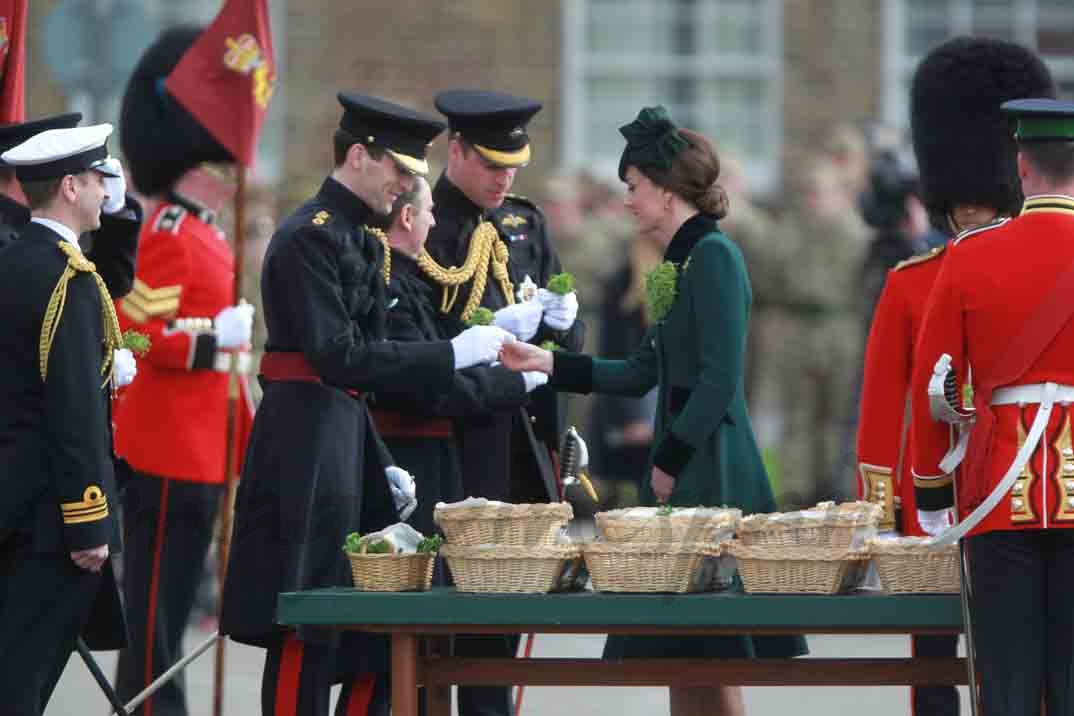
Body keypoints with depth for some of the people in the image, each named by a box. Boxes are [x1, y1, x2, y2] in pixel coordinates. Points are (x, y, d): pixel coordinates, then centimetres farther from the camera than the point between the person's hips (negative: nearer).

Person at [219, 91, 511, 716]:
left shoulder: (363, 239, 17)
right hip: (307, 447, -10)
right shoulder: (309, 237, -13)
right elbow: (339, 357, -20)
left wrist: (385, 466, 14)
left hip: (351, 437, 10)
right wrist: (453, 354, -20)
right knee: (307, 632, -6)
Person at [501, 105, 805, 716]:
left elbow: (720, 378, -19)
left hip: (712, 474, -10)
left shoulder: (714, 256, -13)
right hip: (683, 469, 10)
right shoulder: (683, 260, 17)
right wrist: (549, 364, 15)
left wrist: (671, 460, -15)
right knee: (683, 655, 10)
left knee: (709, 654, -7)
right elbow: (644, 372, 20)